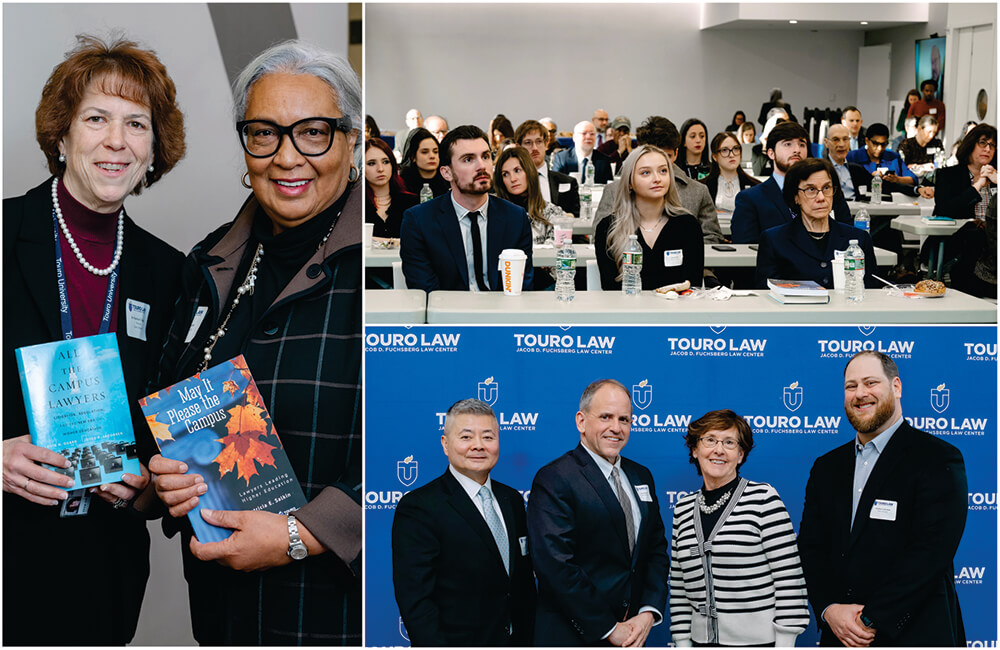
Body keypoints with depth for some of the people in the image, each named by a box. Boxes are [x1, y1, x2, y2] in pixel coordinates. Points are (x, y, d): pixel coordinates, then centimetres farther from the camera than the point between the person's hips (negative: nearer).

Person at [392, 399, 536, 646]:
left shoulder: (512, 499, 8)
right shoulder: (417, 507, -14)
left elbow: (524, 582, 11)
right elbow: (415, 600, -18)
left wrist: (527, 639, 5)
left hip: (514, 641, 6)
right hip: (455, 642, -6)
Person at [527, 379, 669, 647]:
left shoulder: (641, 477, 11)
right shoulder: (553, 480, -13)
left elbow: (656, 549, 10)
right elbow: (556, 567, -20)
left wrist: (648, 614, -6)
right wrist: (609, 629, -17)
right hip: (573, 636, -6)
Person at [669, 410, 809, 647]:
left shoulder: (763, 498, -7)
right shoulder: (683, 508, 7)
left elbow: (789, 576, -9)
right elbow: (678, 585, 11)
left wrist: (785, 644, -12)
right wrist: (682, 643, 6)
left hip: (761, 640, -4)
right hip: (703, 639, 4)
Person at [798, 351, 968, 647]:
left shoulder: (939, 459, -7)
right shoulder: (826, 467, 11)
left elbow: (932, 552, -16)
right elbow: (810, 547, 6)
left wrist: (871, 620, -18)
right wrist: (829, 609, -11)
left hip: (914, 634, -5)